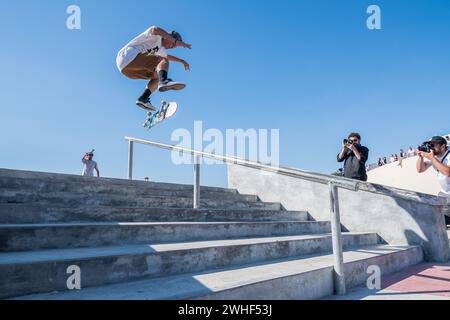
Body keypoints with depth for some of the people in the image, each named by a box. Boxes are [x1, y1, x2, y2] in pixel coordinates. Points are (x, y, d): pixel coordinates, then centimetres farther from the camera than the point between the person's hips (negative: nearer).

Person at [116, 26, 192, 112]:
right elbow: (155, 29, -25)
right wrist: (177, 42, -23)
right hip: (129, 56, -10)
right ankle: (164, 81, -45)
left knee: (157, 76, 17)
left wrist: (182, 61, 47)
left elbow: (168, 56, 50)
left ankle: (143, 99, -1)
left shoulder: (159, 48, 29)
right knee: (163, 61, -16)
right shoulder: (156, 36, 1)